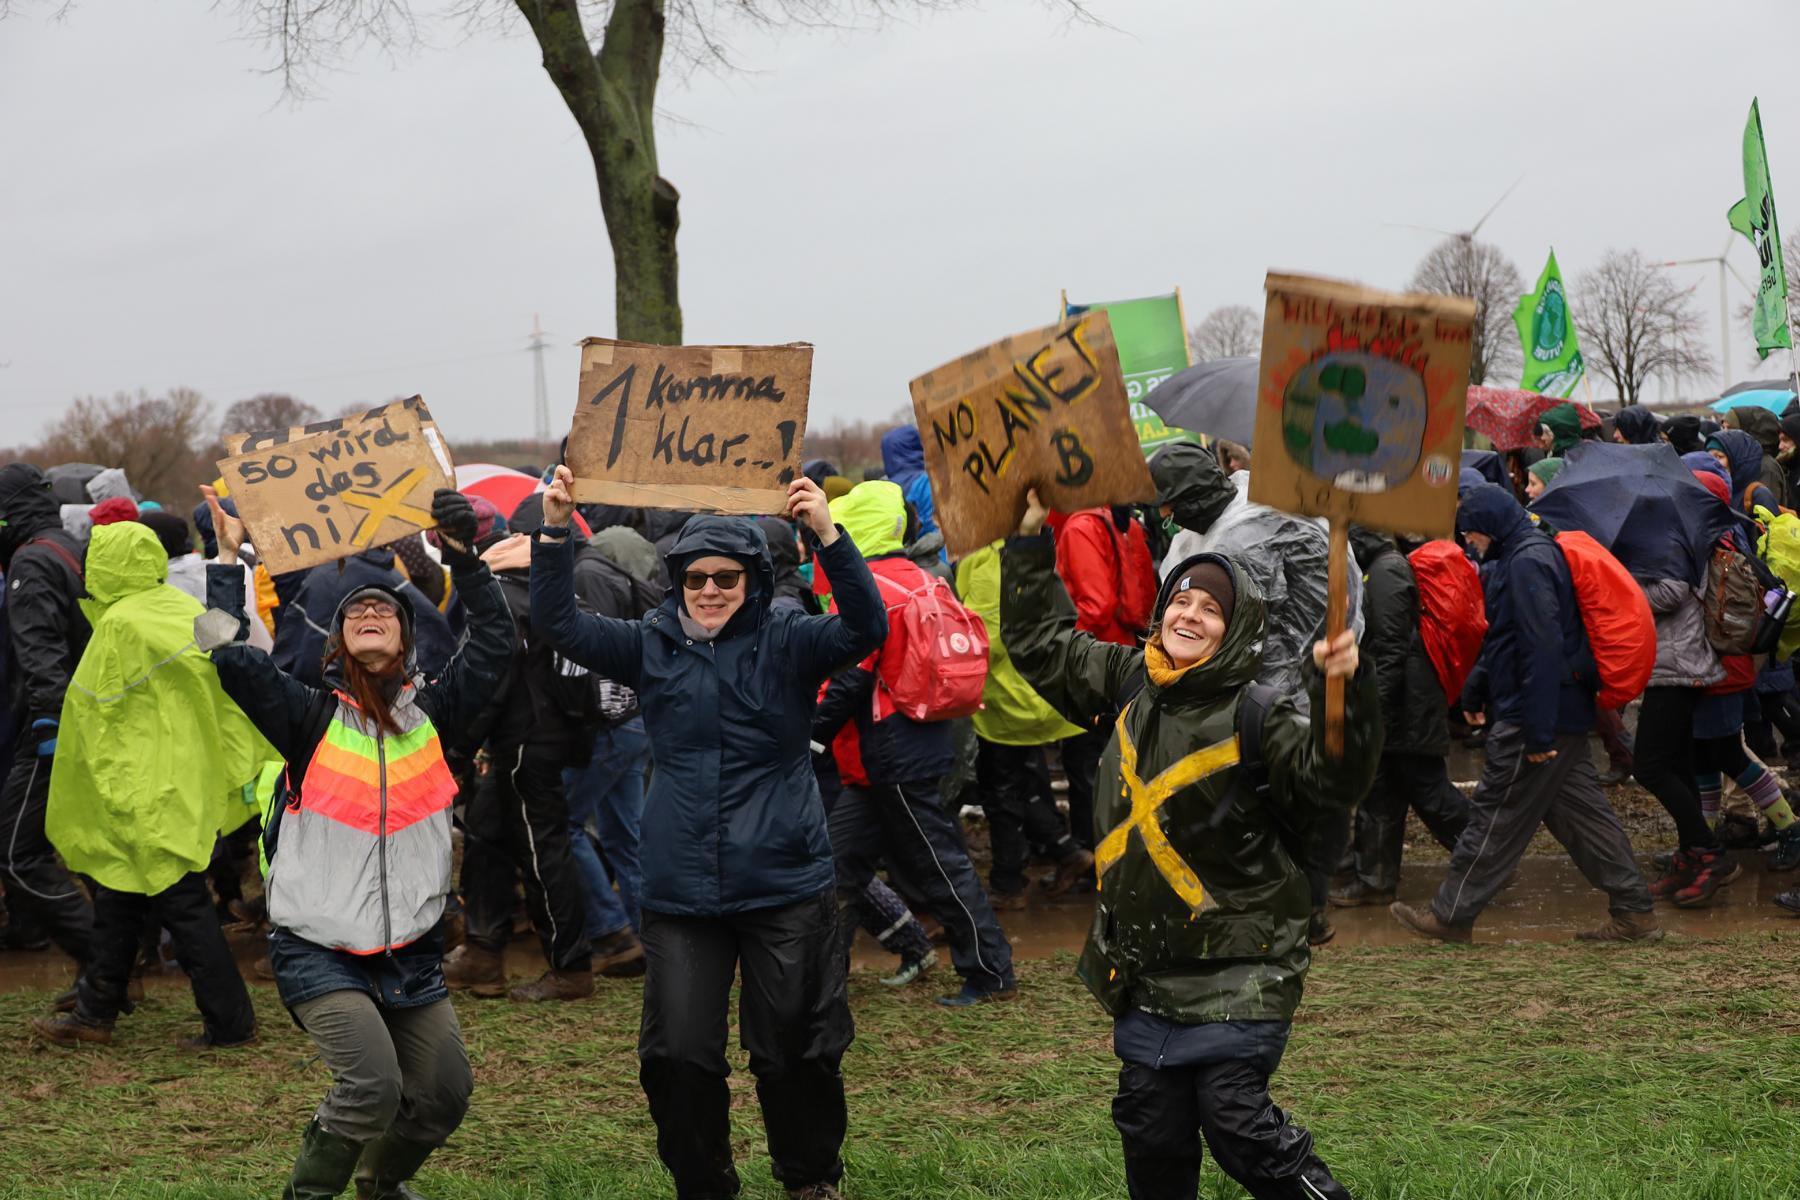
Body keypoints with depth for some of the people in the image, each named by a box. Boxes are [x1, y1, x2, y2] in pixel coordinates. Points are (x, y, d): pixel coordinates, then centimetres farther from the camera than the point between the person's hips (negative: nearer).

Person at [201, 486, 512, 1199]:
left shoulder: (433, 712, 5)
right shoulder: (311, 717, -3)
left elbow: (493, 643, -2)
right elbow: (233, 658, -16)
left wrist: (464, 557, -9)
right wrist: (228, 558, -14)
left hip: (410, 951, 4)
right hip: (320, 949, -4)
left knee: (445, 1094, 7)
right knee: (372, 1085, -22)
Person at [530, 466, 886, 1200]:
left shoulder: (787, 642, -3)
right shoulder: (652, 645, 4)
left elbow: (865, 628, -19)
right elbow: (561, 626, -3)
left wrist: (827, 535, -33)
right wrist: (554, 534, -18)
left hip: (786, 889, -2)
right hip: (680, 893, 2)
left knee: (794, 1052, 7)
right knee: (679, 1056, 3)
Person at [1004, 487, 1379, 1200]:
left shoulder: (1255, 714, -13)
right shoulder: (1129, 682, 5)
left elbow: (1335, 774, -27)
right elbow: (1039, 642, 19)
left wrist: (1342, 686, -42)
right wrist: (1030, 540, 16)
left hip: (1236, 971, -6)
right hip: (1144, 961, 6)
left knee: (1234, 1116, -11)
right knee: (1151, 1125, 9)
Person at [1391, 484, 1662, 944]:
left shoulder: (1527, 564, -18)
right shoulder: (1515, 559, 15)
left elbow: (1543, 649, -24)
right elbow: (1504, 639, 28)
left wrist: (1538, 732, -24)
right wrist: (1476, 691, 31)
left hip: (1534, 718, -10)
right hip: (1566, 716, 10)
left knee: (1495, 816, -1)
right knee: (1581, 812, 11)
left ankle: (1451, 915, 7)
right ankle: (1634, 912, 12)